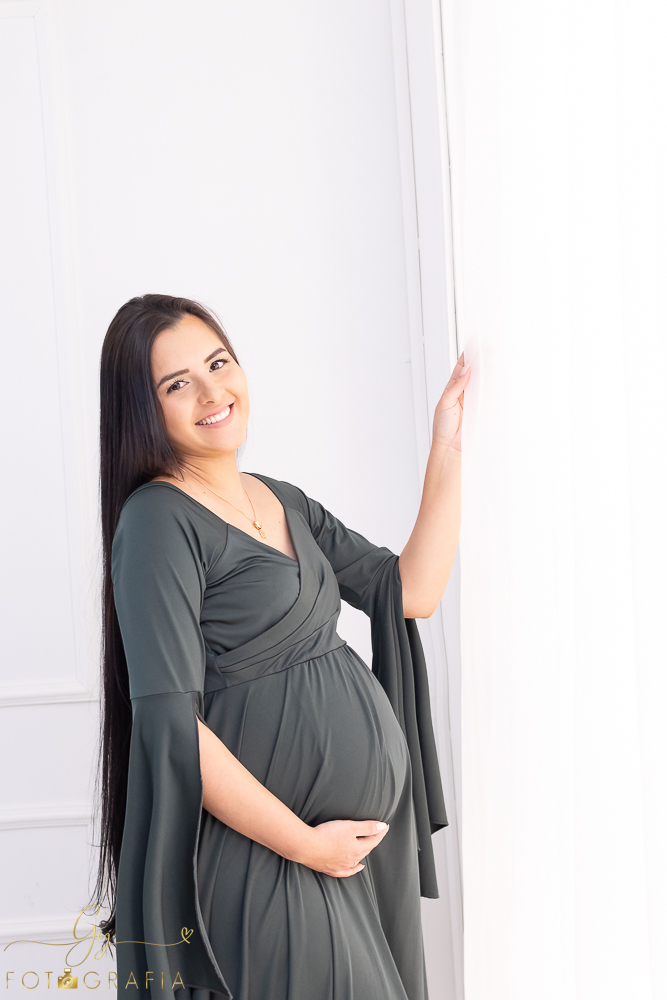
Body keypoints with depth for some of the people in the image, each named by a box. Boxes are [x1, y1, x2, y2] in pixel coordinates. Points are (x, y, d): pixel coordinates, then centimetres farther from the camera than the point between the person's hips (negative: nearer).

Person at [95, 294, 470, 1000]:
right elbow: (171, 725, -20)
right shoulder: (158, 521, -13)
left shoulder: (285, 502, 11)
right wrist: (304, 843, -16)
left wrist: (447, 450, 4)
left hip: (362, 832, 8)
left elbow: (412, 591, 8)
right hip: (265, 857, -8)